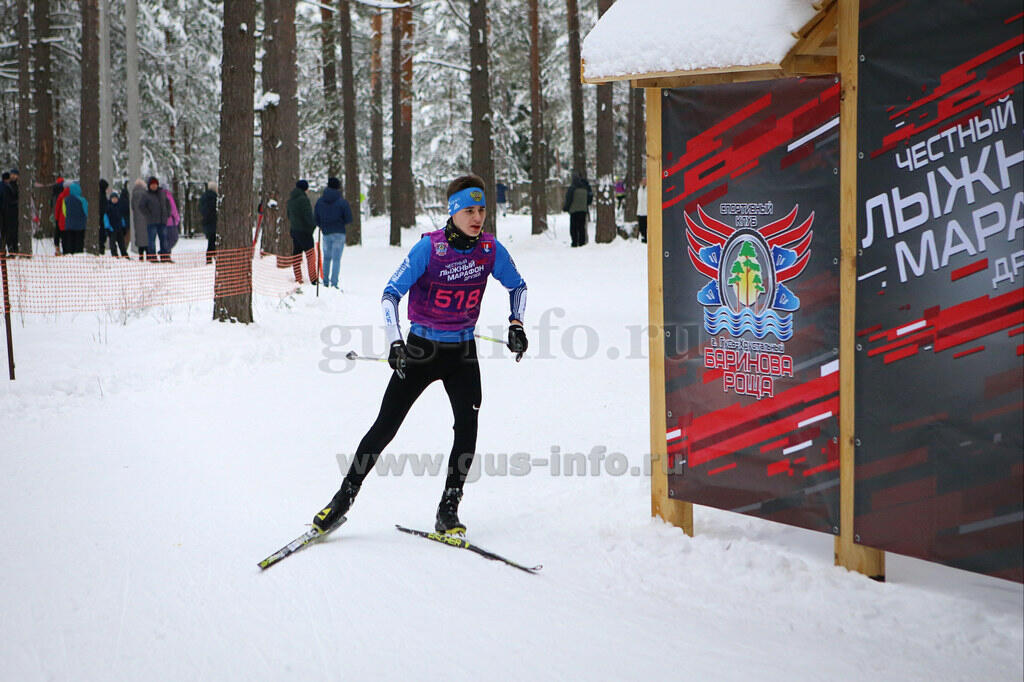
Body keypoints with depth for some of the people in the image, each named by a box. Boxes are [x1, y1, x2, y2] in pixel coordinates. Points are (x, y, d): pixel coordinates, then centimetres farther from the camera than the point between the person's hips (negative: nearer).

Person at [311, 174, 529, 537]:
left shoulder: (490, 249, -5)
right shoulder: (429, 247, -16)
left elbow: (517, 285, 13)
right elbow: (391, 293, -15)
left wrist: (516, 324, -2)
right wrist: (395, 341, -27)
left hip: (462, 352, 2)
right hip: (421, 347, -2)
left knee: (467, 425, -16)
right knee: (385, 426, -2)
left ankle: (448, 510, -5)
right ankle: (343, 498, 12)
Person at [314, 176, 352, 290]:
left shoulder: (320, 201, 0)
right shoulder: (342, 201, -10)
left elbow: (316, 218, 5)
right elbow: (349, 219, -8)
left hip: (325, 233, 3)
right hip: (339, 233, -3)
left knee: (326, 257, 18)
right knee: (336, 259, -1)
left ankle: (325, 282, 21)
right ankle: (334, 283, -7)